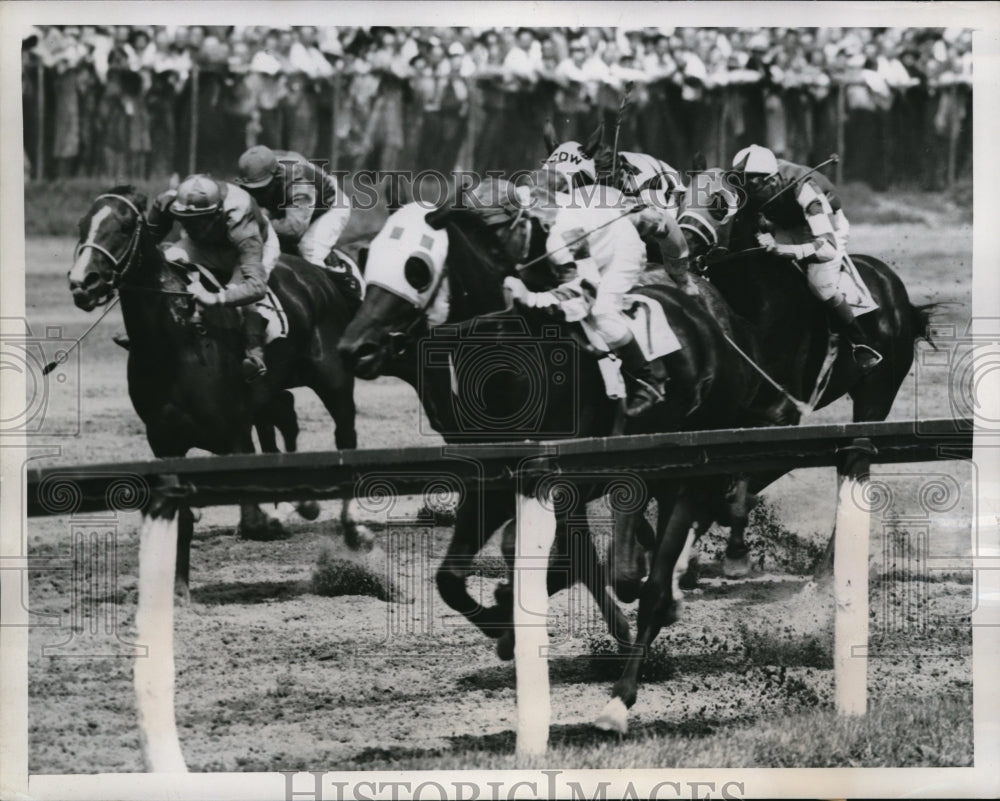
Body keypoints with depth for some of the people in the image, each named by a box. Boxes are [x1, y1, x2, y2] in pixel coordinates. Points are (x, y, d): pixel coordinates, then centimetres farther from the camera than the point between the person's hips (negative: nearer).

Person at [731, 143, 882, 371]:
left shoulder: (804, 189, -41)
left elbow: (828, 248, -47)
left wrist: (780, 249, -55)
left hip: (827, 226, -6)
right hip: (786, 228, 6)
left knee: (821, 284, -24)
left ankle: (862, 345, -8)